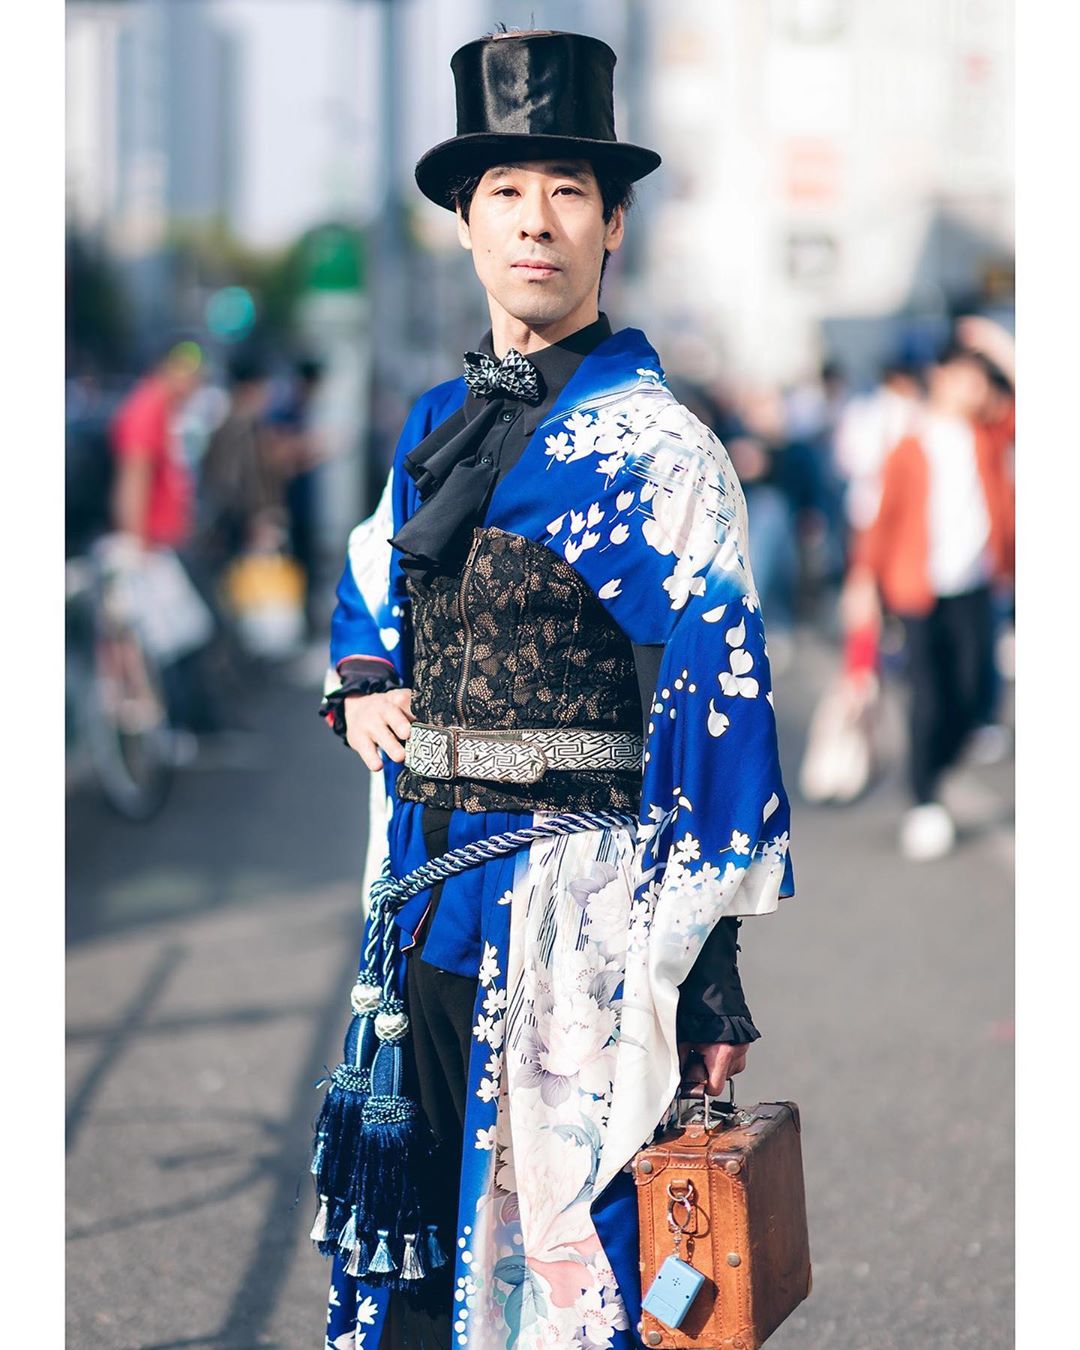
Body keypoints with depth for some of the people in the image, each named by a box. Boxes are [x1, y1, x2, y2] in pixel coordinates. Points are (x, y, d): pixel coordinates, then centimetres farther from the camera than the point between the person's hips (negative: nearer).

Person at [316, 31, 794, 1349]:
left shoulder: (656, 447, -11)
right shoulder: (437, 426, 11)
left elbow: (716, 702, -14)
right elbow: (371, 574, 32)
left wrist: (704, 976, -16)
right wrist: (360, 683, 9)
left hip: (574, 900, -7)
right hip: (425, 893, 7)